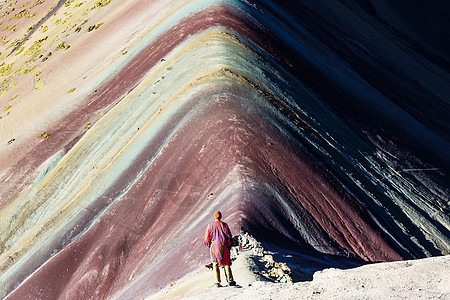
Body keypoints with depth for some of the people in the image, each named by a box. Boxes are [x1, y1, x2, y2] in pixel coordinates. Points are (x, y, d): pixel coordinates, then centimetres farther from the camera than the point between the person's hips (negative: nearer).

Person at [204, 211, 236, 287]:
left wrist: (209, 245, 18)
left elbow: (207, 238, 2)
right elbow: (229, 236, -4)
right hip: (223, 247, -1)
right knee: (226, 263, 8)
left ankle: (217, 281, 2)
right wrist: (229, 246, 8)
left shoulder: (210, 225, -1)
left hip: (214, 247, 1)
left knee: (215, 264, 9)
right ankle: (230, 280, 4)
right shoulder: (224, 225, -6)